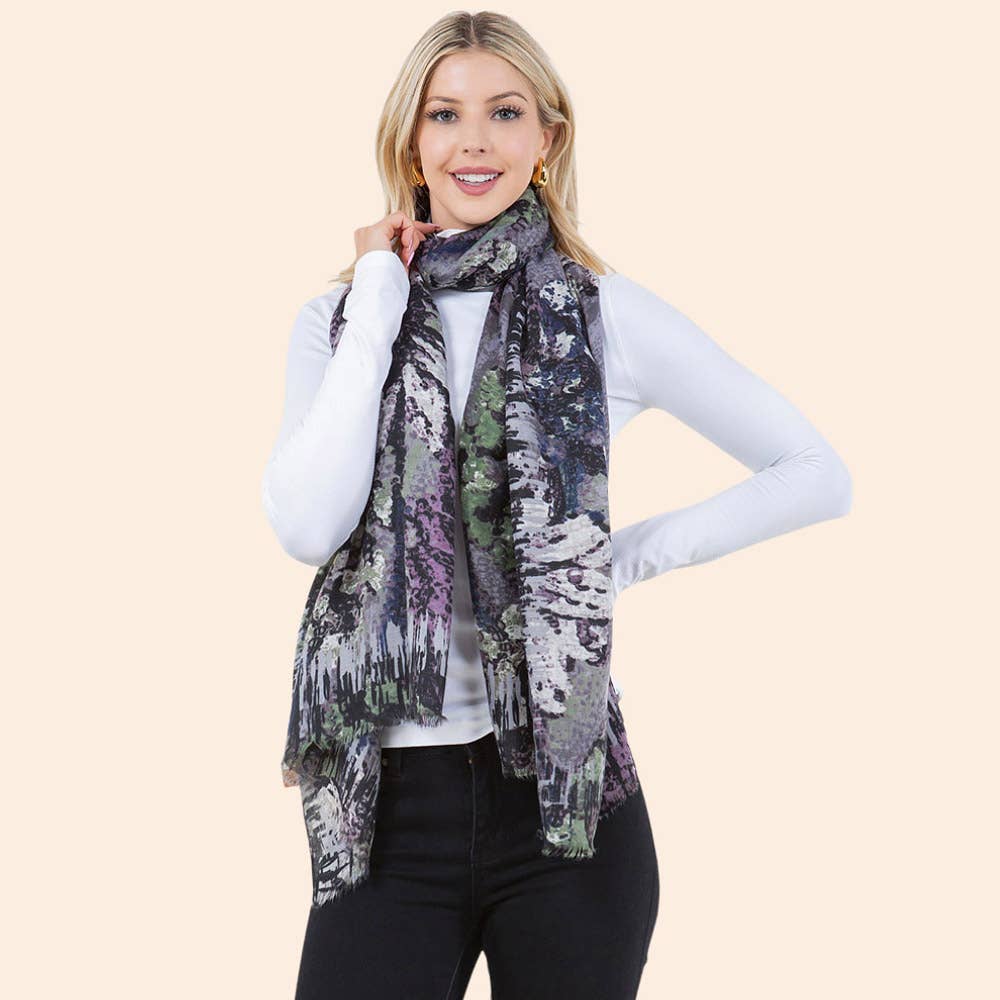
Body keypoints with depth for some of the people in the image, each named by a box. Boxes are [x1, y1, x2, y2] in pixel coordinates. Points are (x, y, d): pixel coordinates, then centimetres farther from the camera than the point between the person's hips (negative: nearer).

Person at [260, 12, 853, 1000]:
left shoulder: (607, 313, 0)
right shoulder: (338, 317, 5)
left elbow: (817, 474, 4)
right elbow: (307, 527, -12)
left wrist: (629, 556, -4)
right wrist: (379, 303, -8)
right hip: (389, 795, 1)